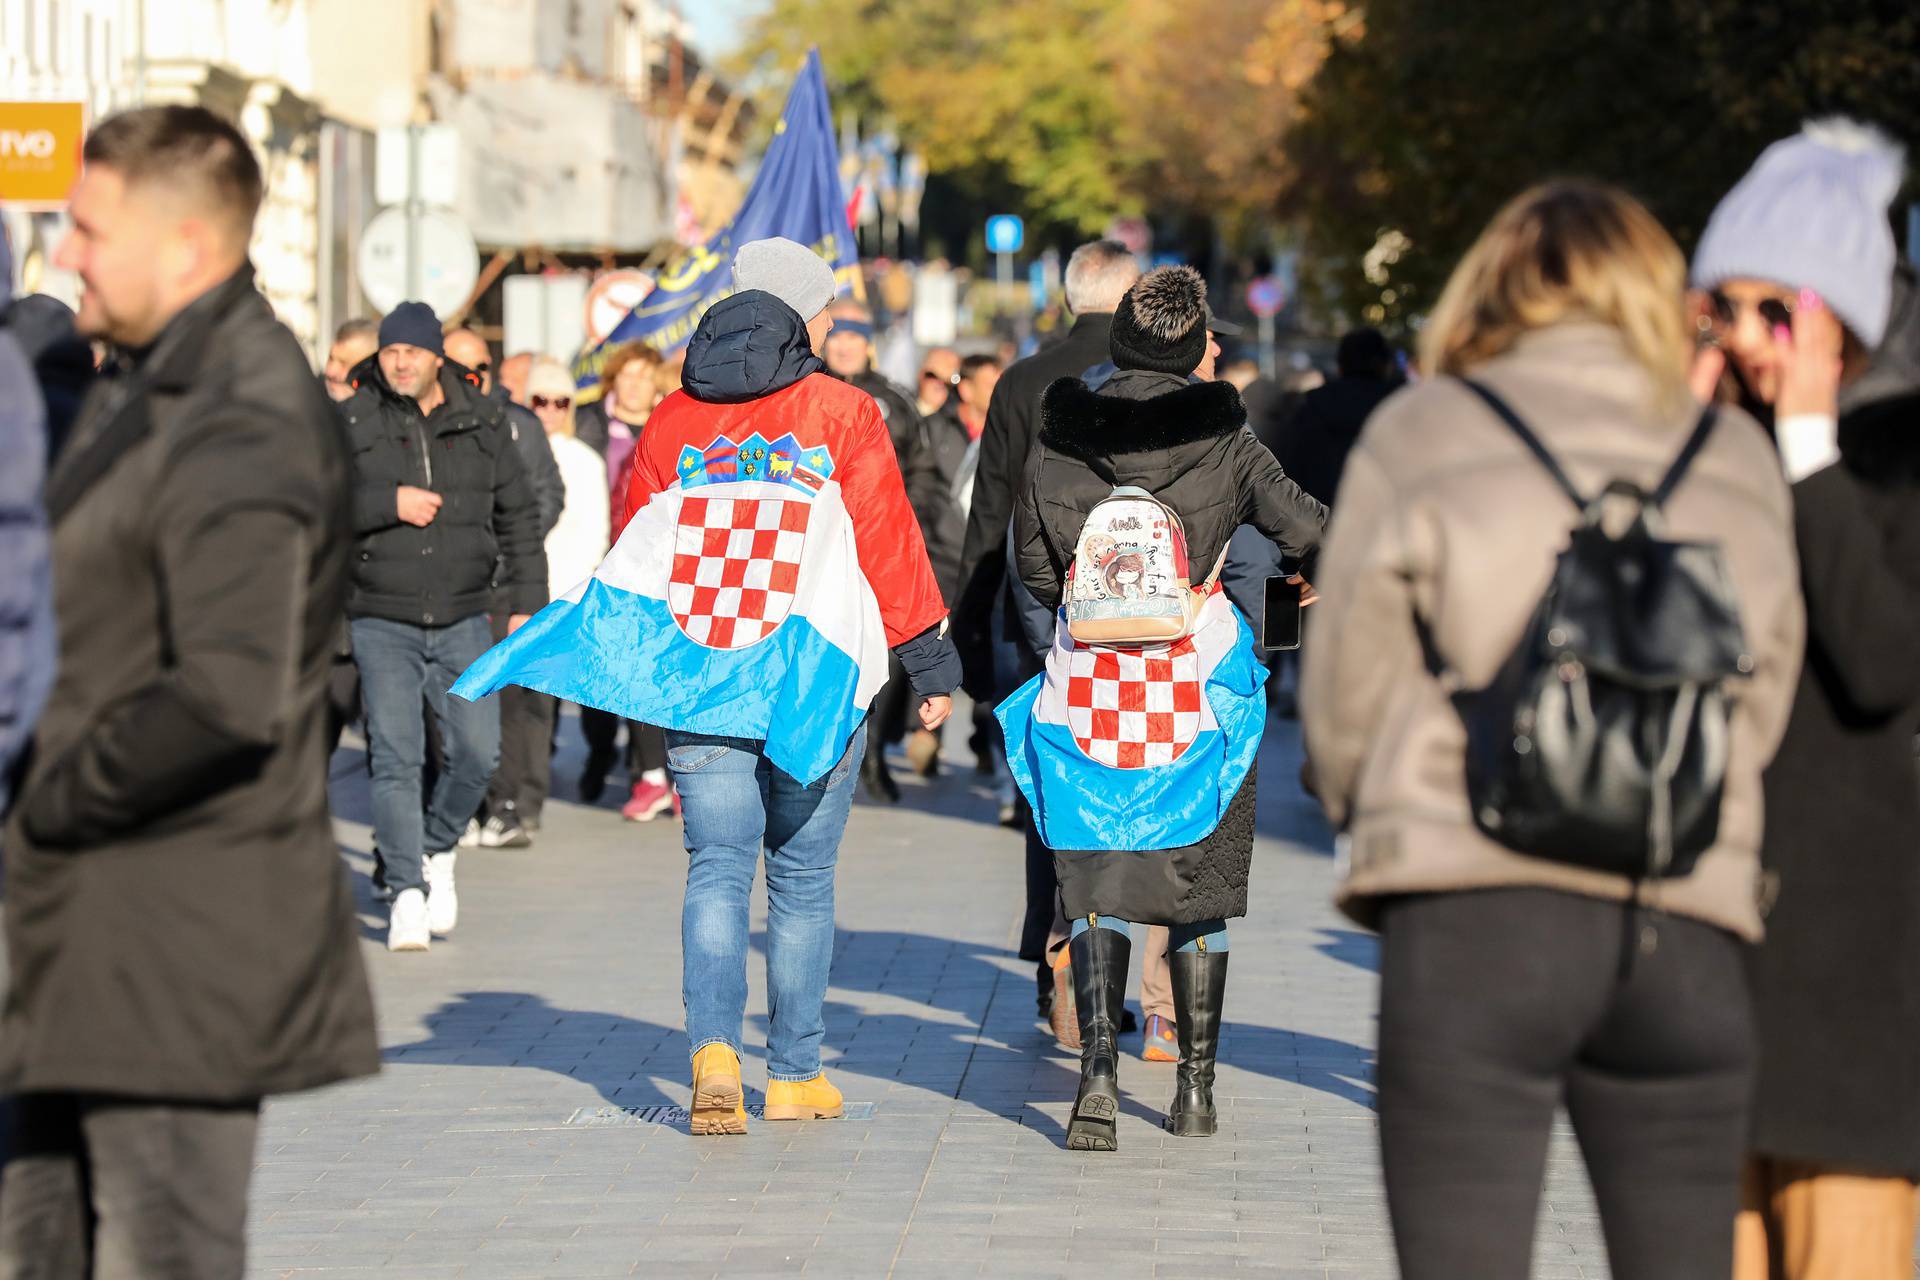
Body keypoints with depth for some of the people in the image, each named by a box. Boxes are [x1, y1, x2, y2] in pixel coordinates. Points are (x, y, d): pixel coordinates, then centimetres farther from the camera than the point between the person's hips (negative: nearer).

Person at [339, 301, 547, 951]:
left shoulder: (483, 422, 6)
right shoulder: (353, 423, 0)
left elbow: (518, 514, 13)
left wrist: (526, 601, 9)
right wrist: (389, 503, -16)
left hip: (464, 622, 2)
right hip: (382, 623, -2)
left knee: (478, 754, -4)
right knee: (397, 757, -8)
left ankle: (438, 850, 23)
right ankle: (407, 893, -2)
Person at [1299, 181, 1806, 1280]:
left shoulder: (1422, 437, 4)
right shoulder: (1742, 464, 12)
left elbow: (1344, 697, 7)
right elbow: (1761, 712, 12)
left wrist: (1378, 821, 24)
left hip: (1474, 912, -2)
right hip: (1689, 933, 3)